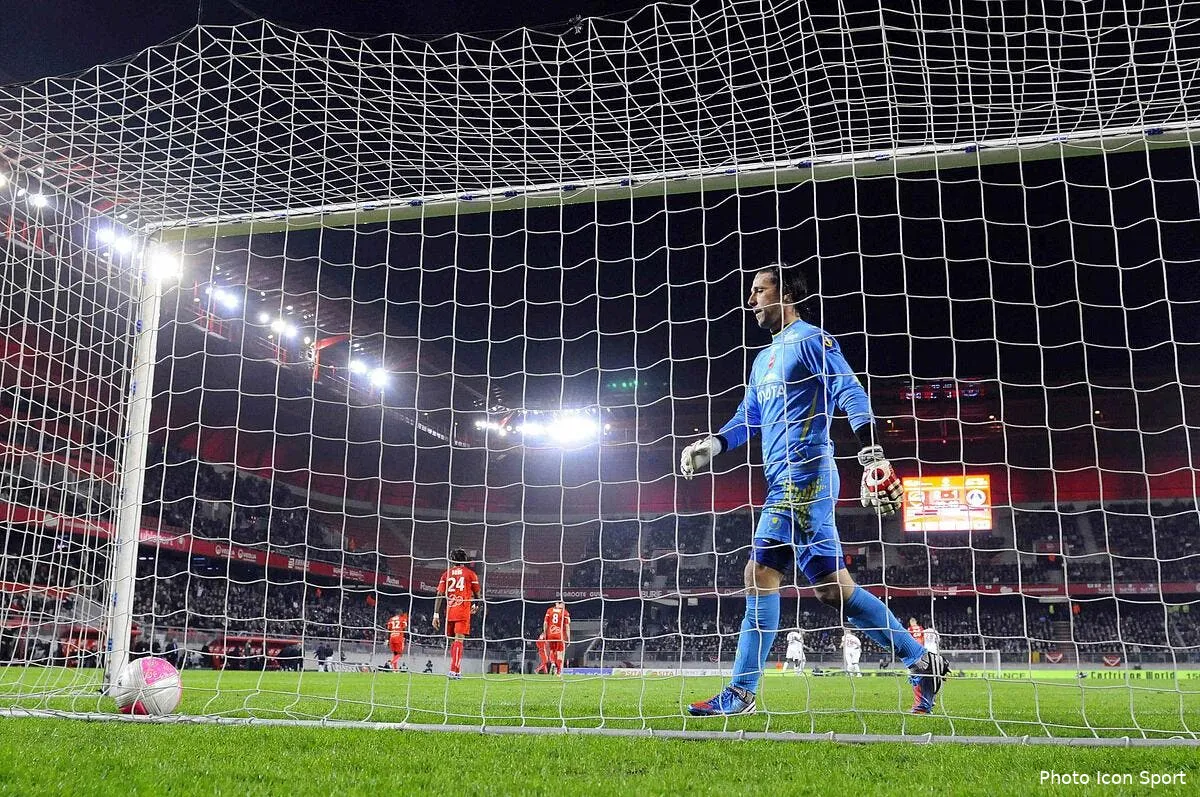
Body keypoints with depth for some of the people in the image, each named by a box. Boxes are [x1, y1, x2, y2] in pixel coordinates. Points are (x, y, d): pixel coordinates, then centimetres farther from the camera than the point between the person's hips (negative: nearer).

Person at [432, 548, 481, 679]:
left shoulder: (446, 574, 10)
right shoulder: (470, 573, 5)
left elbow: (439, 595, 1)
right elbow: (477, 594, 12)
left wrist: (436, 614, 0)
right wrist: (474, 605, 33)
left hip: (449, 612, 3)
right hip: (463, 612, -3)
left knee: (453, 640, 15)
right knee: (459, 640, -8)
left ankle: (456, 669, 18)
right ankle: (454, 671, -18)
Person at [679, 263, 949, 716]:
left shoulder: (810, 340, -2)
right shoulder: (764, 359, 25)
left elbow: (851, 394, -12)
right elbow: (748, 419, 30)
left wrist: (872, 456, -24)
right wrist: (713, 445, 12)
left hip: (803, 474, -9)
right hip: (784, 480, 9)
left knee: (760, 574, -13)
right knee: (832, 587, 6)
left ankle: (740, 694, -8)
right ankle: (921, 662, 14)